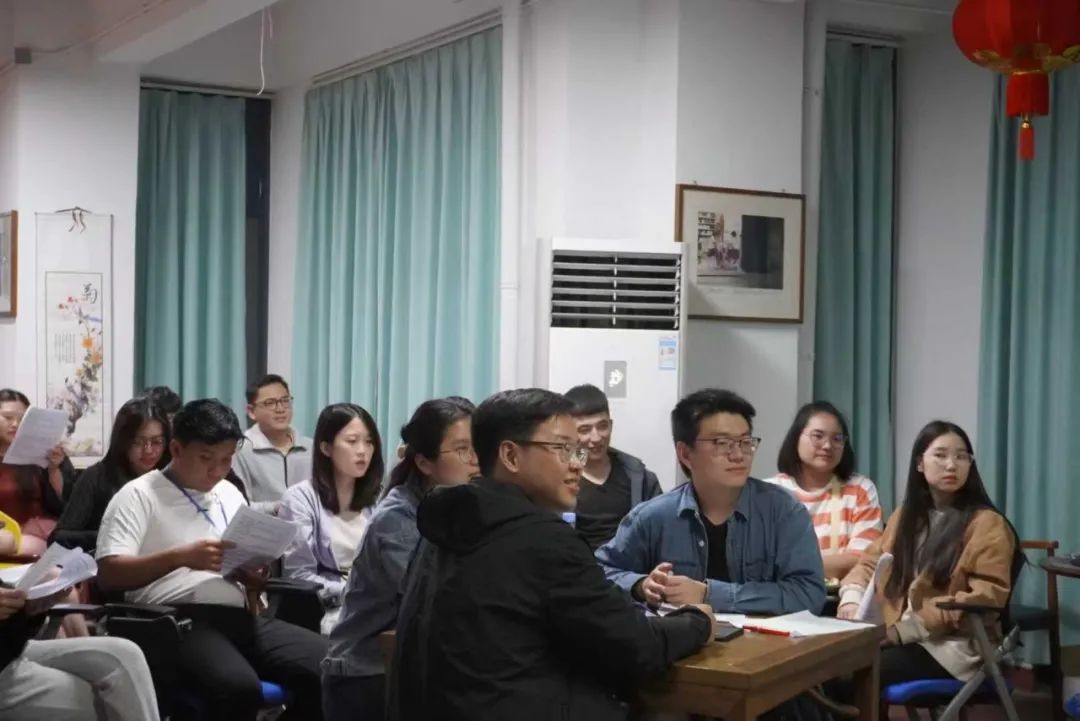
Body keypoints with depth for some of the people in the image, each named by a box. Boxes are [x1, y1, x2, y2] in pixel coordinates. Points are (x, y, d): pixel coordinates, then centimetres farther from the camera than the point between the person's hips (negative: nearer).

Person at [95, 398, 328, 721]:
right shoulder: (138, 495, 4)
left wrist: (254, 577, 2)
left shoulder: (230, 494, 24)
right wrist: (181, 556, -17)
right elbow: (108, 574, -7)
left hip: (238, 616, 6)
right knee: (238, 688, -37)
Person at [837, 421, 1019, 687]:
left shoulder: (987, 524, -2)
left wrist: (908, 626, -18)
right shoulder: (905, 515, 18)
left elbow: (987, 597, -10)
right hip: (897, 635, 5)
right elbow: (869, 562, 22)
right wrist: (852, 600, -3)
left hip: (954, 646, -5)